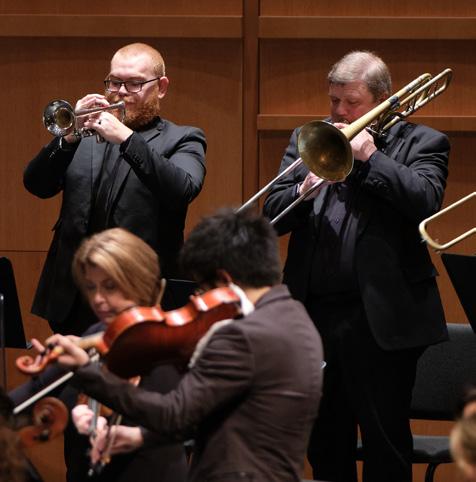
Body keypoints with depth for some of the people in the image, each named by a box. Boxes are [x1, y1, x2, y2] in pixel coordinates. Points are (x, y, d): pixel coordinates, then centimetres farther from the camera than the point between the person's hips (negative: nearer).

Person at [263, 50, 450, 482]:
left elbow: (426, 200, -16)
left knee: (386, 446, 0)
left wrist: (370, 156, -14)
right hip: (314, 314, 5)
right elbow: (272, 214, 6)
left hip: (379, 318, -4)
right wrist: (303, 191, -13)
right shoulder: (308, 139, 14)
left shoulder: (420, 143, 2)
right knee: (325, 446, 13)